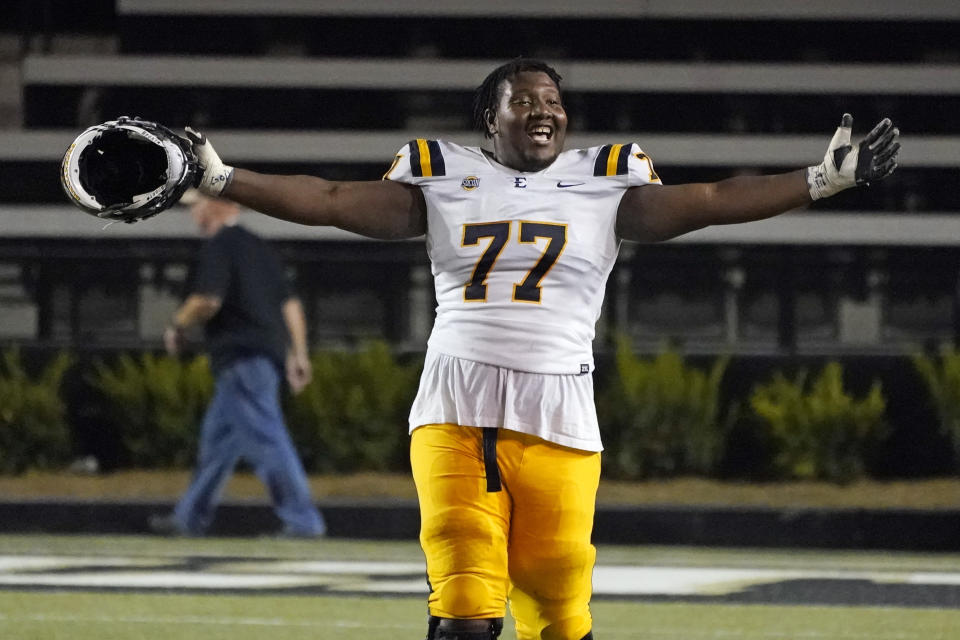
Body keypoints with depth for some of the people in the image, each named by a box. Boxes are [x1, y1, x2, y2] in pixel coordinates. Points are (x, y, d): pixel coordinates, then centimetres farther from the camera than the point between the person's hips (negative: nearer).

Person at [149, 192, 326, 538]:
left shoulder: (219, 246, -8)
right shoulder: (258, 247, 19)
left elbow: (207, 300, -19)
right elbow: (290, 304, 15)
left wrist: (177, 325, -1)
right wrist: (298, 354, 14)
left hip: (242, 357, -10)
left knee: (266, 439, -13)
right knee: (217, 436, 18)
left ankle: (302, 520, -19)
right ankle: (191, 518, 25)